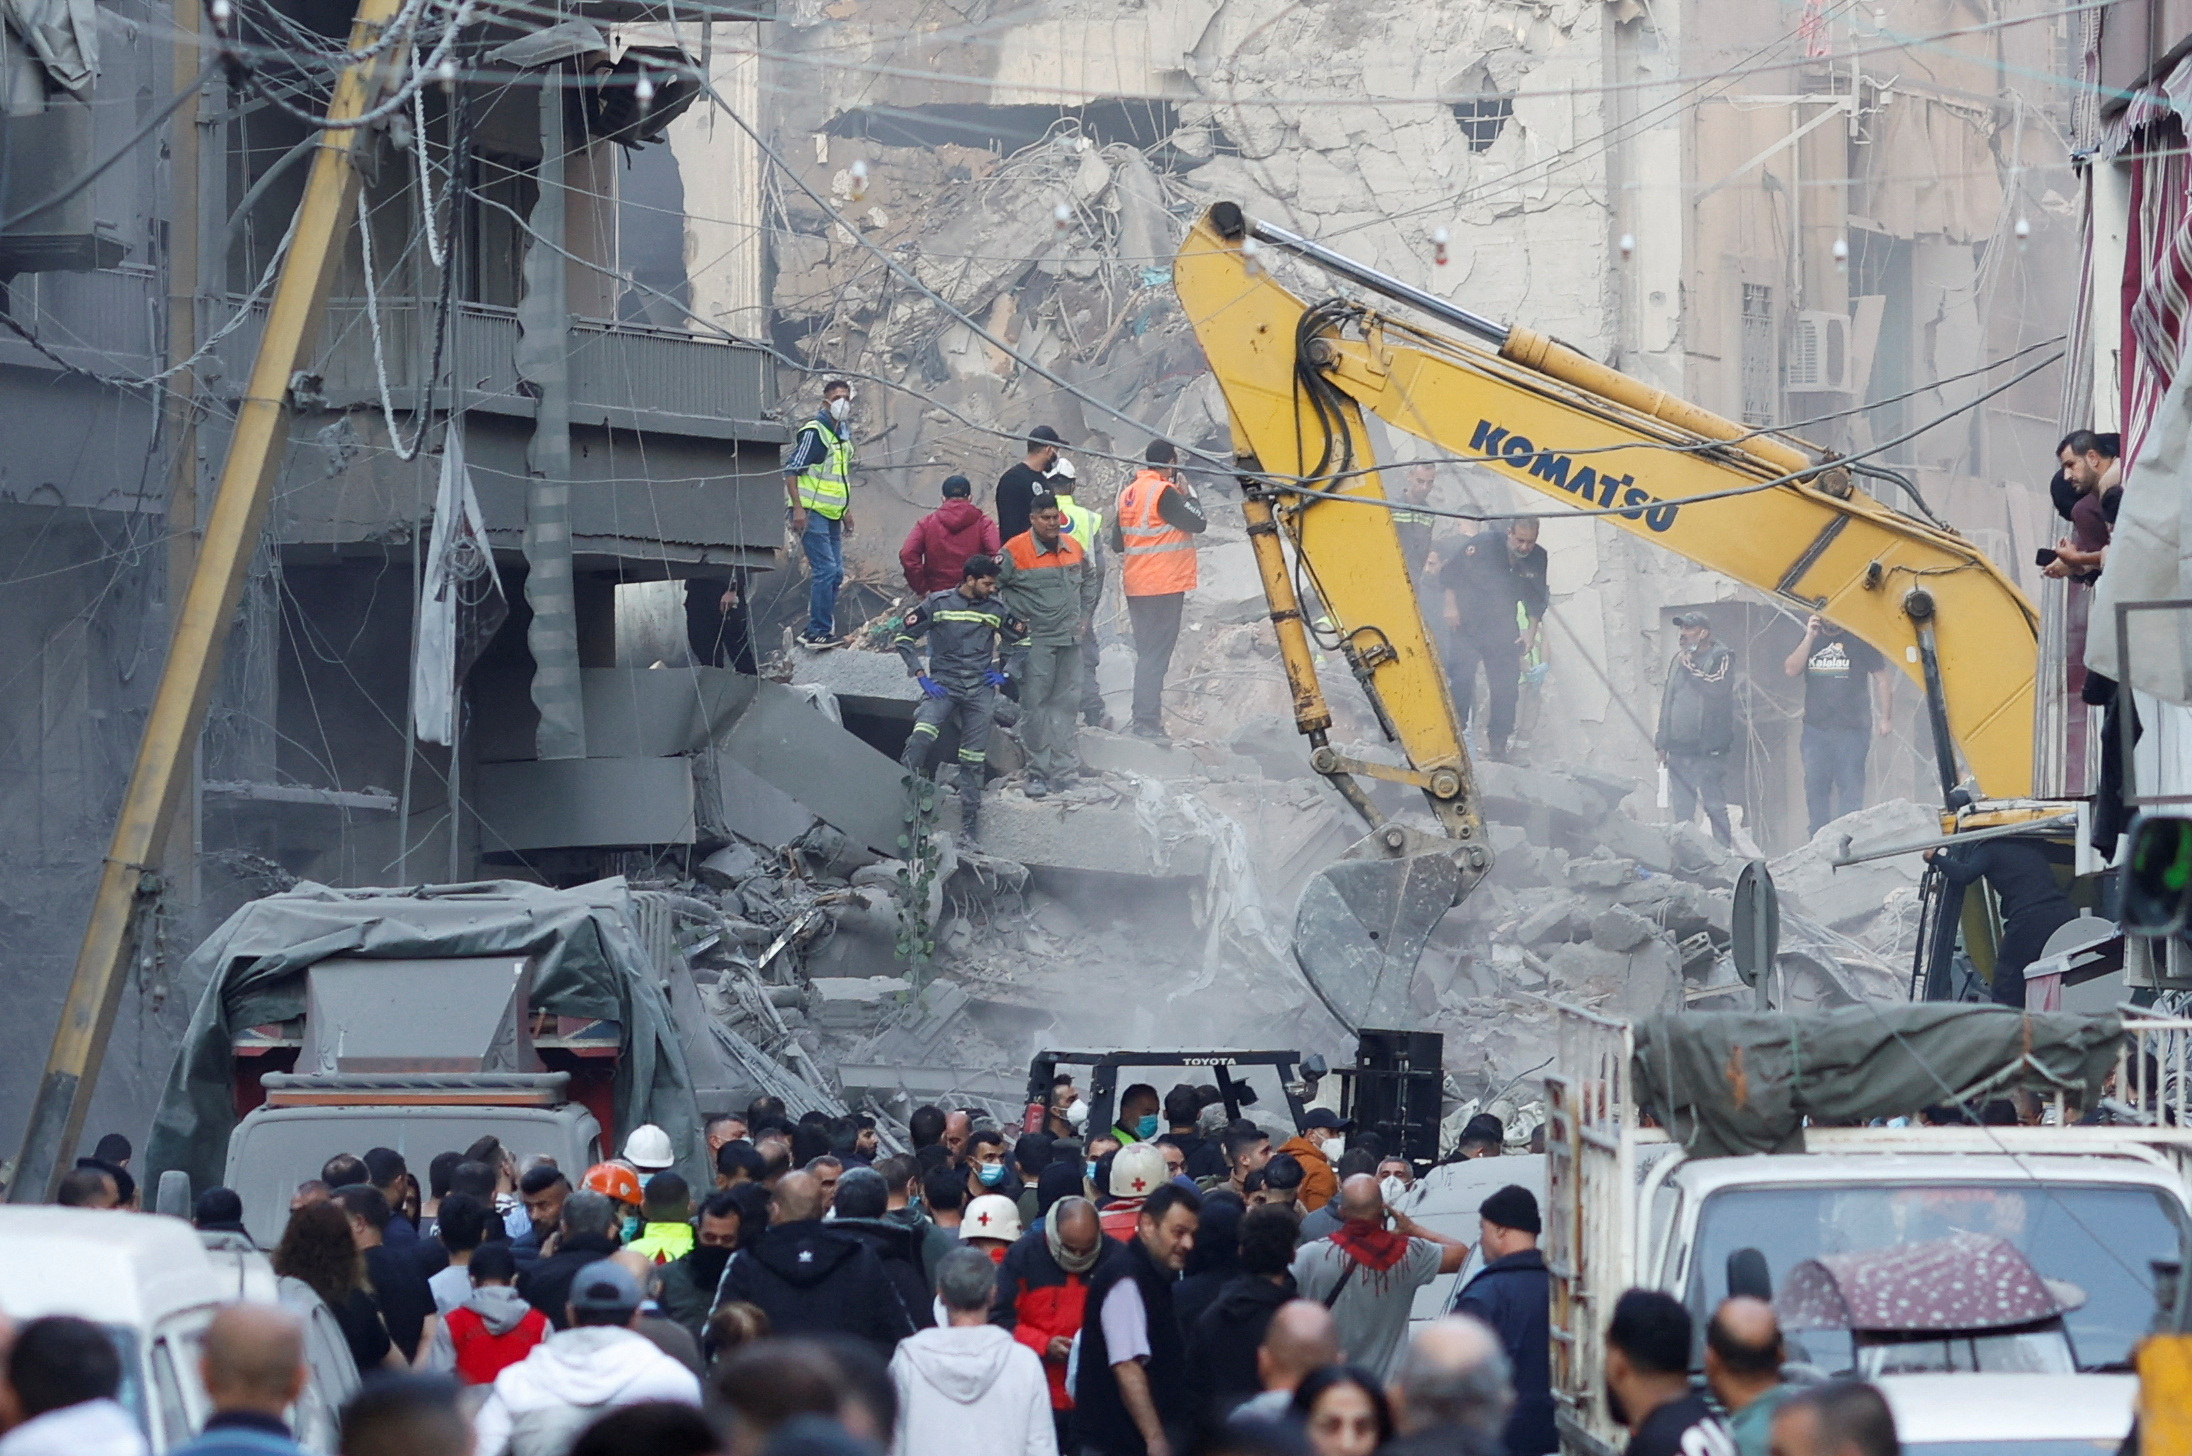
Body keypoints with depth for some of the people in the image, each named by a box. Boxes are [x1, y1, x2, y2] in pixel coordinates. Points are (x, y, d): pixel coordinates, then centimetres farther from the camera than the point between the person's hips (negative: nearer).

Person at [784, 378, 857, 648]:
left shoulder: (843, 433, 15)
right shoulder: (814, 431, -12)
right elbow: (791, 470, -15)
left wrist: (846, 509, 25)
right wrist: (798, 509, -21)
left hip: (832, 515, 9)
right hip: (811, 513, -9)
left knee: (835, 573, 9)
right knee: (825, 569, -14)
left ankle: (815, 630, 16)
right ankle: (818, 631, -11)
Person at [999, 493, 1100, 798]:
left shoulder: (1073, 549, 9)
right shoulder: (1015, 551, -9)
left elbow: (1091, 580, 27)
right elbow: (992, 587, -6)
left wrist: (1085, 616, 18)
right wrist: (1014, 622, -8)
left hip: (1070, 638, 6)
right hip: (1035, 641, -6)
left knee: (1065, 702, 8)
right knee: (1035, 704, -6)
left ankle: (1062, 769, 14)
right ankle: (1037, 772, -2)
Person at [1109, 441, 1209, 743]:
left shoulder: (1129, 493, 12)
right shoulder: (1163, 492, -14)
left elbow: (1117, 542, 17)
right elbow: (1197, 523, -13)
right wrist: (1187, 494, 1)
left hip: (1136, 587, 8)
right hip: (1164, 586, -8)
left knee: (1147, 653, 17)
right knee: (1156, 654, -8)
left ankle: (1143, 718, 21)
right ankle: (1148, 721, -11)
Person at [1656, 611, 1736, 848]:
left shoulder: (1721, 657, -3)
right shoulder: (1678, 660, 18)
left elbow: (1718, 686, -22)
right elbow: (1667, 701, 22)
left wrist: (1690, 668, -13)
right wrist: (1662, 741, 18)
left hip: (1708, 747, -7)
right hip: (1679, 748, 7)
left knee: (1715, 806, -8)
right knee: (1681, 809, 9)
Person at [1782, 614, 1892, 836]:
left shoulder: (1859, 640, 2)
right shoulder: (1810, 640, 13)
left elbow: (1880, 678, 4)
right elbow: (1791, 670, 1)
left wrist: (1883, 718, -1)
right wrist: (1809, 638, -8)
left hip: (1851, 729, -4)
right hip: (1815, 727, 4)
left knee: (1850, 787, -7)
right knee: (1815, 789, 4)